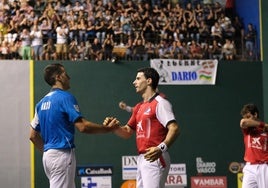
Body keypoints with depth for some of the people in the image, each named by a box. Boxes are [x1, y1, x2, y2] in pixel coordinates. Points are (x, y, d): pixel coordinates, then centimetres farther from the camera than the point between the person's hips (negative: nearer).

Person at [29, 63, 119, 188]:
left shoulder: (42, 102, 15)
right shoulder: (65, 97, -9)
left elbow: (33, 135, 16)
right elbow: (82, 126, -18)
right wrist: (108, 128, -7)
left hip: (48, 155, 9)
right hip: (62, 154, -9)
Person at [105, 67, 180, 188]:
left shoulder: (160, 103, -8)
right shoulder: (139, 107, 20)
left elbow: (174, 129, -19)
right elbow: (127, 132, 23)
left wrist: (161, 148, -33)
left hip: (154, 159, -9)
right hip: (141, 159, 10)